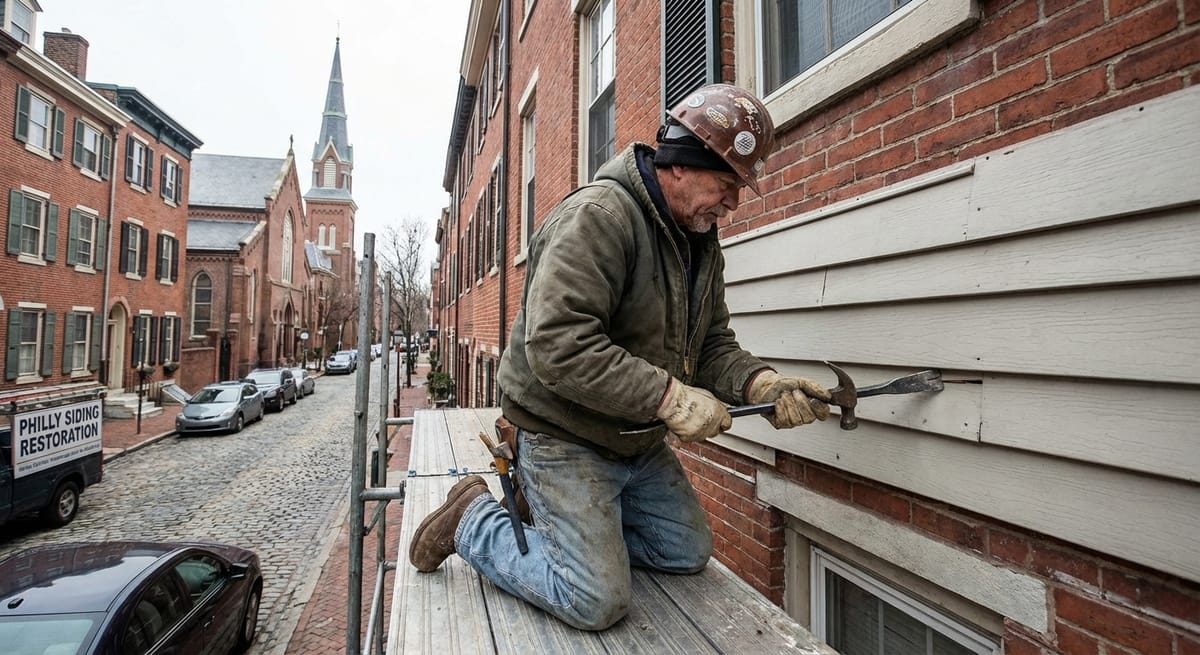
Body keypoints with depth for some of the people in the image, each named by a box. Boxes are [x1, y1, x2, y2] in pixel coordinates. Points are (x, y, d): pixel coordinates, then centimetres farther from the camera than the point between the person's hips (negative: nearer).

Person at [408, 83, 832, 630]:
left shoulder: (702, 241, 6)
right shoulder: (597, 215, -23)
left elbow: (713, 345, 5)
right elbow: (557, 345, -32)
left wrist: (761, 383, -14)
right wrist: (668, 396, -31)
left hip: (640, 440, 9)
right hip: (565, 436, -9)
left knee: (688, 553, 18)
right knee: (597, 603, -7)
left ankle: (558, 512, 24)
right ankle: (474, 520, 12)